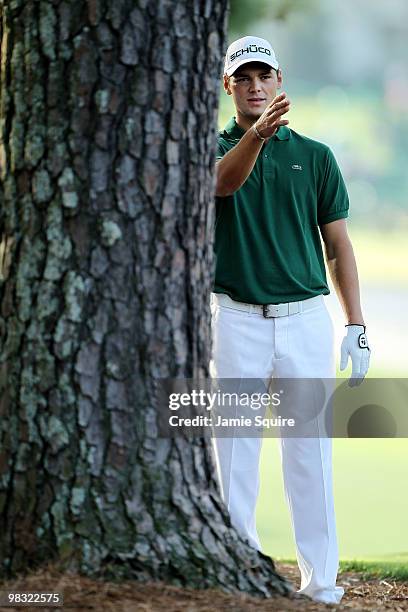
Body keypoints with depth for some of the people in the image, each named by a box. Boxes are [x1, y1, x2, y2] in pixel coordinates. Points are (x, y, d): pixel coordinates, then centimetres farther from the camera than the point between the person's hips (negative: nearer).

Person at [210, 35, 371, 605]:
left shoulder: (315, 156, 8)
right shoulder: (213, 149, 4)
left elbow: (338, 244, 8)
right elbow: (224, 180, -22)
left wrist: (356, 326, 0)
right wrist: (257, 134, -43)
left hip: (305, 318, 0)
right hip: (236, 319, 0)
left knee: (310, 449, 0)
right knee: (234, 449, 3)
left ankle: (320, 578, 4)